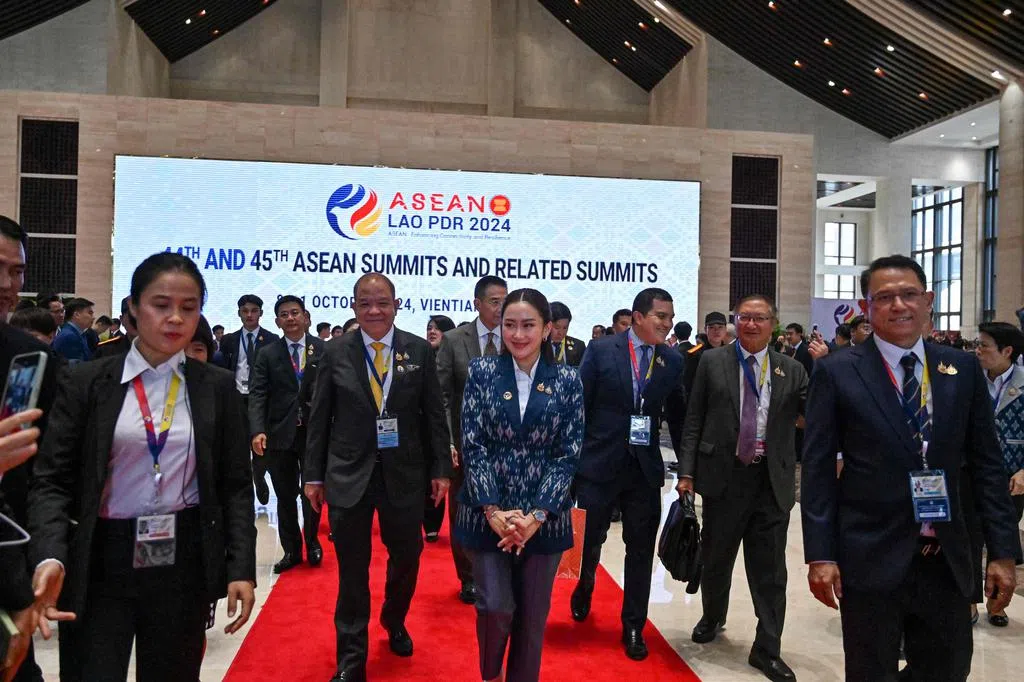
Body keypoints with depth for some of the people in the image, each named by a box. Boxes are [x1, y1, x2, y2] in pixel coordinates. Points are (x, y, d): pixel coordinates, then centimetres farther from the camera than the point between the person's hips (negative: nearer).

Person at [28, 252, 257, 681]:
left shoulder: (217, 387, 2)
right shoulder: (87, 382, -1)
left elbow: (235, 485, 3)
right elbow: (53, 479, -3)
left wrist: (241, 567, -5)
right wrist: (49, 556, -19)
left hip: (185, 561, 1)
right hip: (101, 560, -1)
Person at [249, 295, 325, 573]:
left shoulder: (325, 349, 1)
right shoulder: (267, 354, 3)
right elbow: (257, 394, -4)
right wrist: (257, 430, -18)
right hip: (280, 434, 1)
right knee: (285, 496, 10)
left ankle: (312, 543, 31)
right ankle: (291, 550, 25)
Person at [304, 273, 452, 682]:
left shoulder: (419, 350, -1)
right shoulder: (335, 352, -1)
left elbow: (434, 414, 2)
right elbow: (319, 419, 2)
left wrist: (441, 469, -1)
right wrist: (314, 475, 1)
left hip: (404, 473, 1)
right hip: (348, 475, 0)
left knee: (407, 557, 14)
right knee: (352, 570, 8)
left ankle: (394, 622, 44)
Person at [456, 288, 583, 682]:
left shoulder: (567, 380, -2)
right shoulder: (482, 372, -2)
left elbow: (569, 454, -4)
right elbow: (473, 445, -5)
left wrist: (536, 516, -13)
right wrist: (493, 510, -14)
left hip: (544, 517, 1)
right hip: (488, 514, 0)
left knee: (532, 614, 10)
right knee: (495, 606, -4)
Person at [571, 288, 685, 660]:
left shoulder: (673, 361, 2)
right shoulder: (601, 350, -5)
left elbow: (678, 417, 8)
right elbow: (579, 406, -4)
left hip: (645, 468, 2)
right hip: (598, 462, -2)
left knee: (641, 549, 7)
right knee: (588, 540, 11)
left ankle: (634, 627, 25)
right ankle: (584, 588, 44)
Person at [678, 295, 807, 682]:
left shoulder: (792, 370, 5)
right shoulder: (712, 362, 1)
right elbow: (694, 421, 1)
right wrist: (687, 472, -5)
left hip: (772, 480, 1)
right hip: (723, 476, 0)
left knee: (769, 569, 6)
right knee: (716, 558, 15)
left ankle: (767, 650, 20)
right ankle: (712, 618, 42)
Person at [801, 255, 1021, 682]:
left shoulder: (963, 369, 5)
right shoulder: (837, 372, -5)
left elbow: (986, 465, 7)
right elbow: (817, 470, -6)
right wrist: (820, 555, -10)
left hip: (946, 559, 3)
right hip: (869, 558, -3)